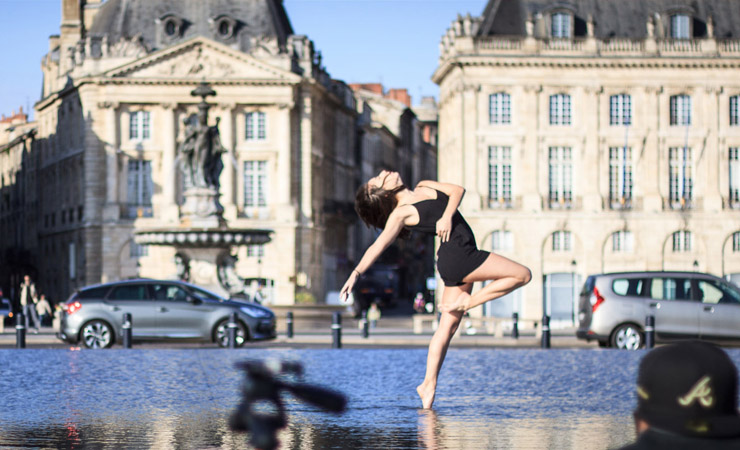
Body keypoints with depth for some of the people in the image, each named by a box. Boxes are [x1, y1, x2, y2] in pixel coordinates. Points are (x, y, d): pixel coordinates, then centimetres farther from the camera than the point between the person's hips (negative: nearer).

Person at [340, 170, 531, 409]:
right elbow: (378, 245, -12)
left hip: (460, 259, 7)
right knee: (522, 275, -5)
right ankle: (465, 303, -3)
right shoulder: (400, 213, -5)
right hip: (457, 256, -7)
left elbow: (457, 190, 4)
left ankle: (429, 384, 8)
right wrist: (357, 272, -24)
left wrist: (447, 215, -15)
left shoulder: (425, 187, 15)